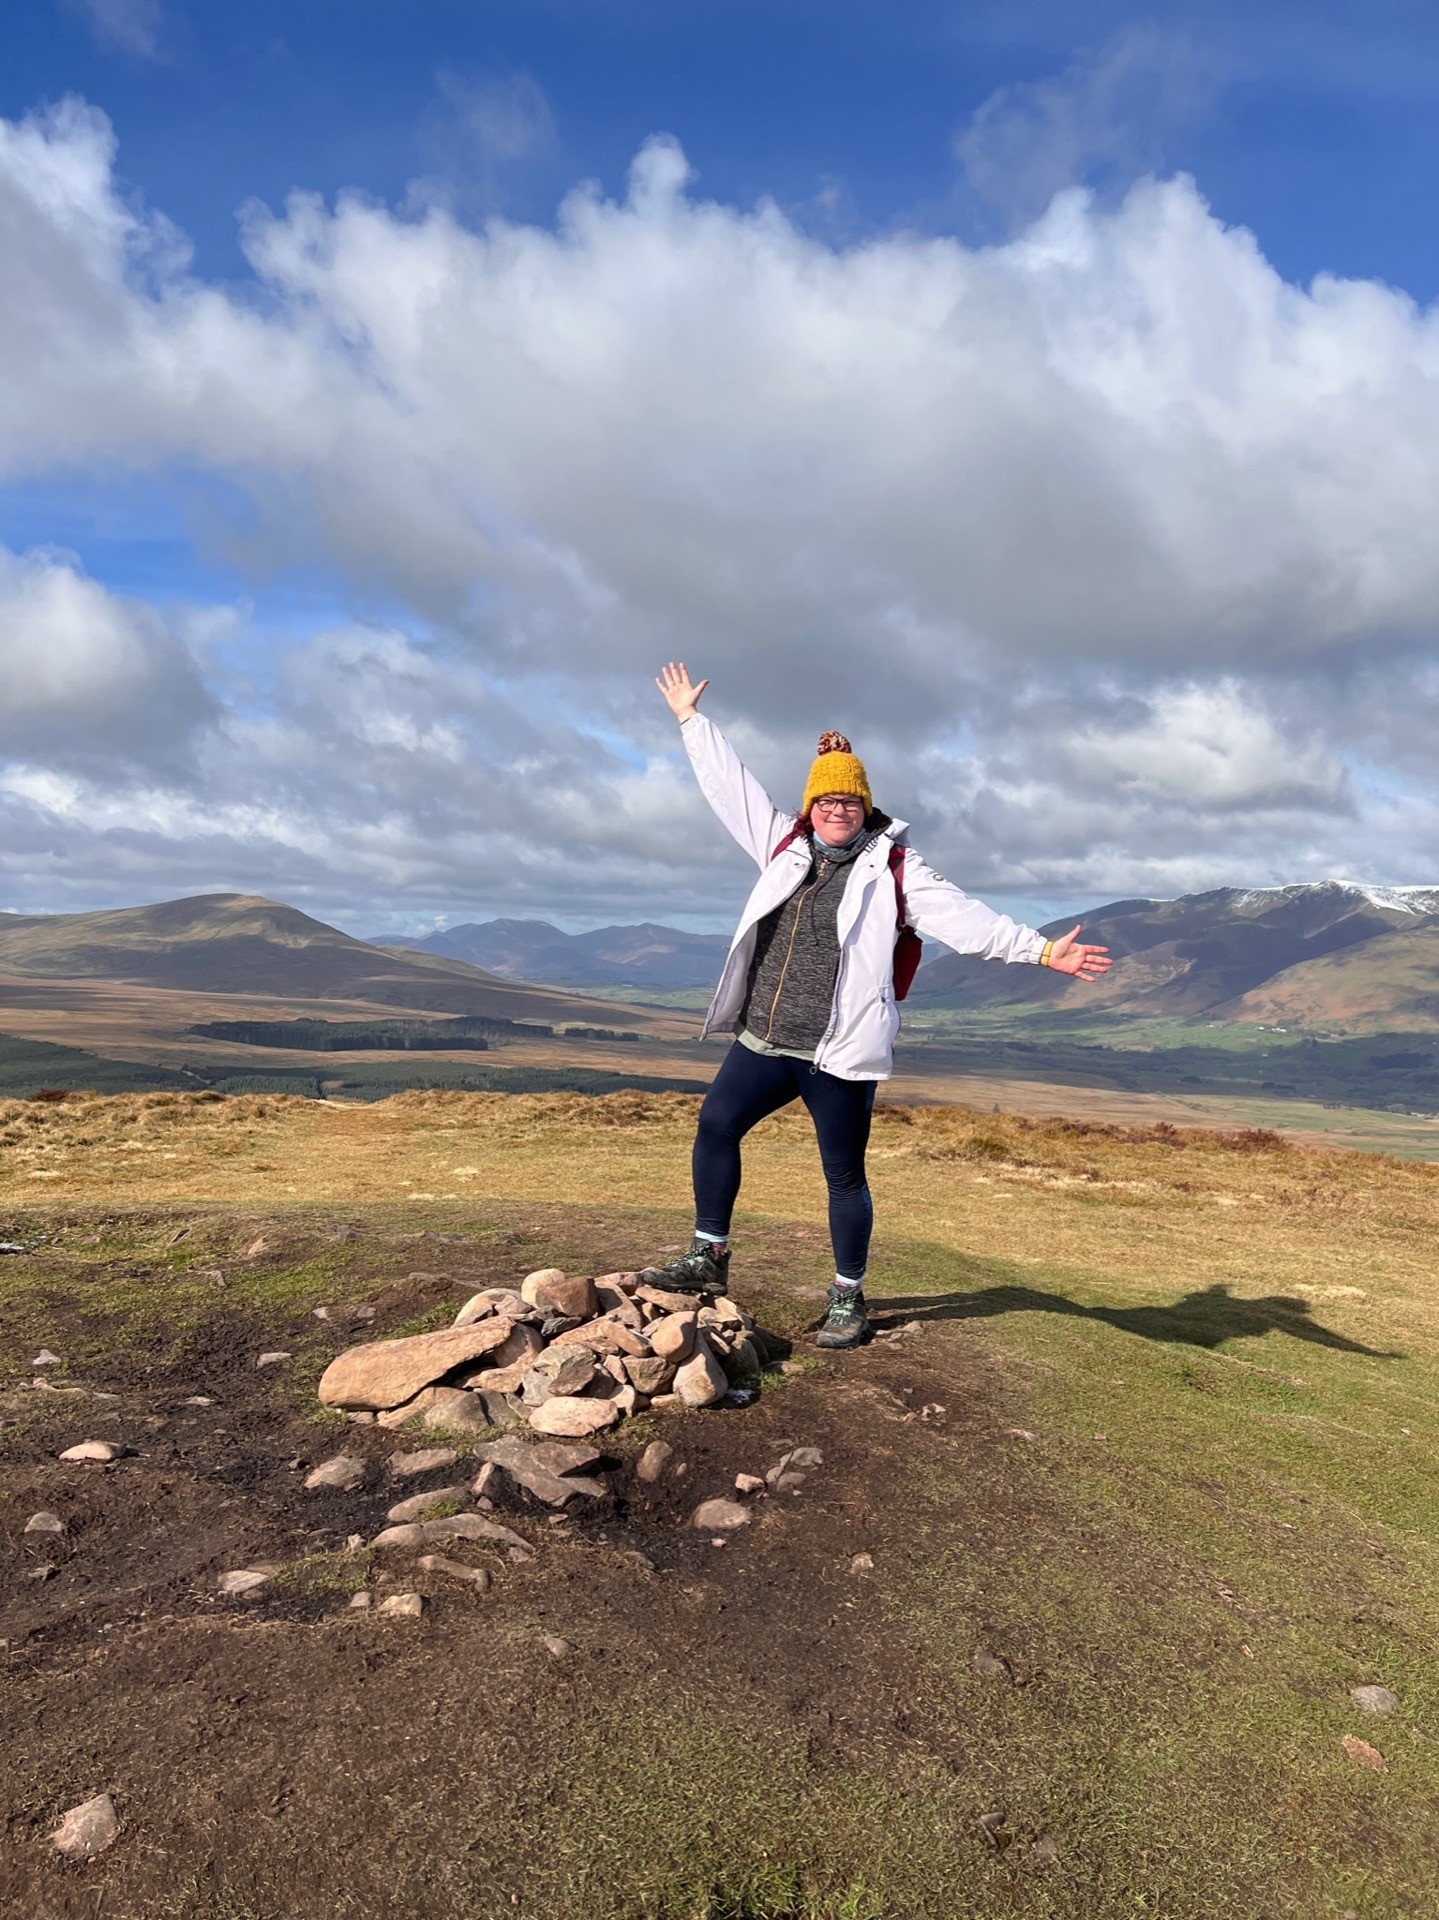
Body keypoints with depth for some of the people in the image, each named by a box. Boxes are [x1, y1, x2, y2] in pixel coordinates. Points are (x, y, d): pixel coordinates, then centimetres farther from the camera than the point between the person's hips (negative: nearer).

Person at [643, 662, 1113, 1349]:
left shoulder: (894, 868, -2)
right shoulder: (784, 844, 10)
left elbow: (964, 918, -9)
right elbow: (730, 785, 19)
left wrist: (1042, 951, -18)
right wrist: (691, 719, 25)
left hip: (839, 1053, -4)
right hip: (763, 1042, 5)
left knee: (844, 1175, 5)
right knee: (715, 1125, 2)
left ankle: (848, 1299, 21)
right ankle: (708, 1257, 19)